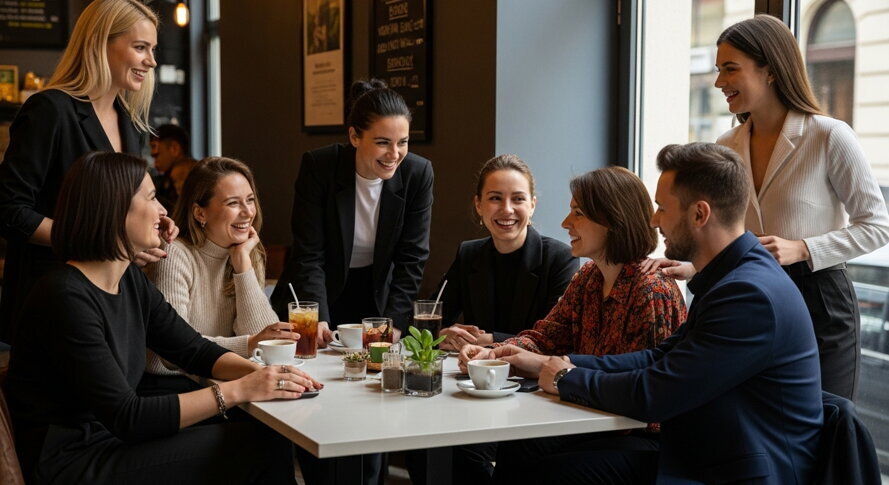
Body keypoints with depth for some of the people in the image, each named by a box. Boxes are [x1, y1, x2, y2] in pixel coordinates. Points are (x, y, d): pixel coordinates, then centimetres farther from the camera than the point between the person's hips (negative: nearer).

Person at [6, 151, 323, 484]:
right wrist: (238, 390, -25)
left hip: (113, 439, 8)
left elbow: (196, 350, 11)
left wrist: (259, 372, -9)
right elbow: (127, 417, -24)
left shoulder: (130, 279, 6)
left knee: (269, 440, -7)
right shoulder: (68, 297, -21)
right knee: (259, 449, -13)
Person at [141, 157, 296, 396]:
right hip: (167, 384, -6)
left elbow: (258, 335, -5)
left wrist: (243, 261, -8)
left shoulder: (250, 255, 7)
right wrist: (248, 344, -32)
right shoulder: (175, 256, -13)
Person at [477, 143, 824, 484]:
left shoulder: (751, 296, -23)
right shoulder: (731, 278, 9)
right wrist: (549, 363, 7)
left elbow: (651, 395, -23)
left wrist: (566, 379, -6)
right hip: (696, 457, 9)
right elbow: (659, 358, 11)